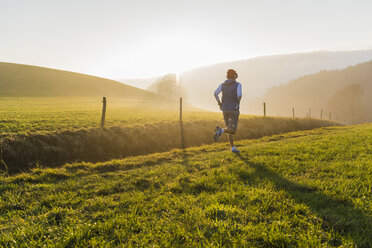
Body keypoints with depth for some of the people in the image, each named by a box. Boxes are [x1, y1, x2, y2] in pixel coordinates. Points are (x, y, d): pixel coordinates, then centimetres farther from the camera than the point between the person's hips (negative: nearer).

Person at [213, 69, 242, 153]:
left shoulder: (223, 85, 8)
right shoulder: (238, 84, -2)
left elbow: (215, 93, -9)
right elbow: (239, 95, -18)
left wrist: (219, 103, 4)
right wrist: (238, 102, 4)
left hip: (225, 109, 5)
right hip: (234, 109, -5)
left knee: (229, 129, 16)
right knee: (233, 130, -10)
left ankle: (233, 148, 14)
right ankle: (221, 130, -39)